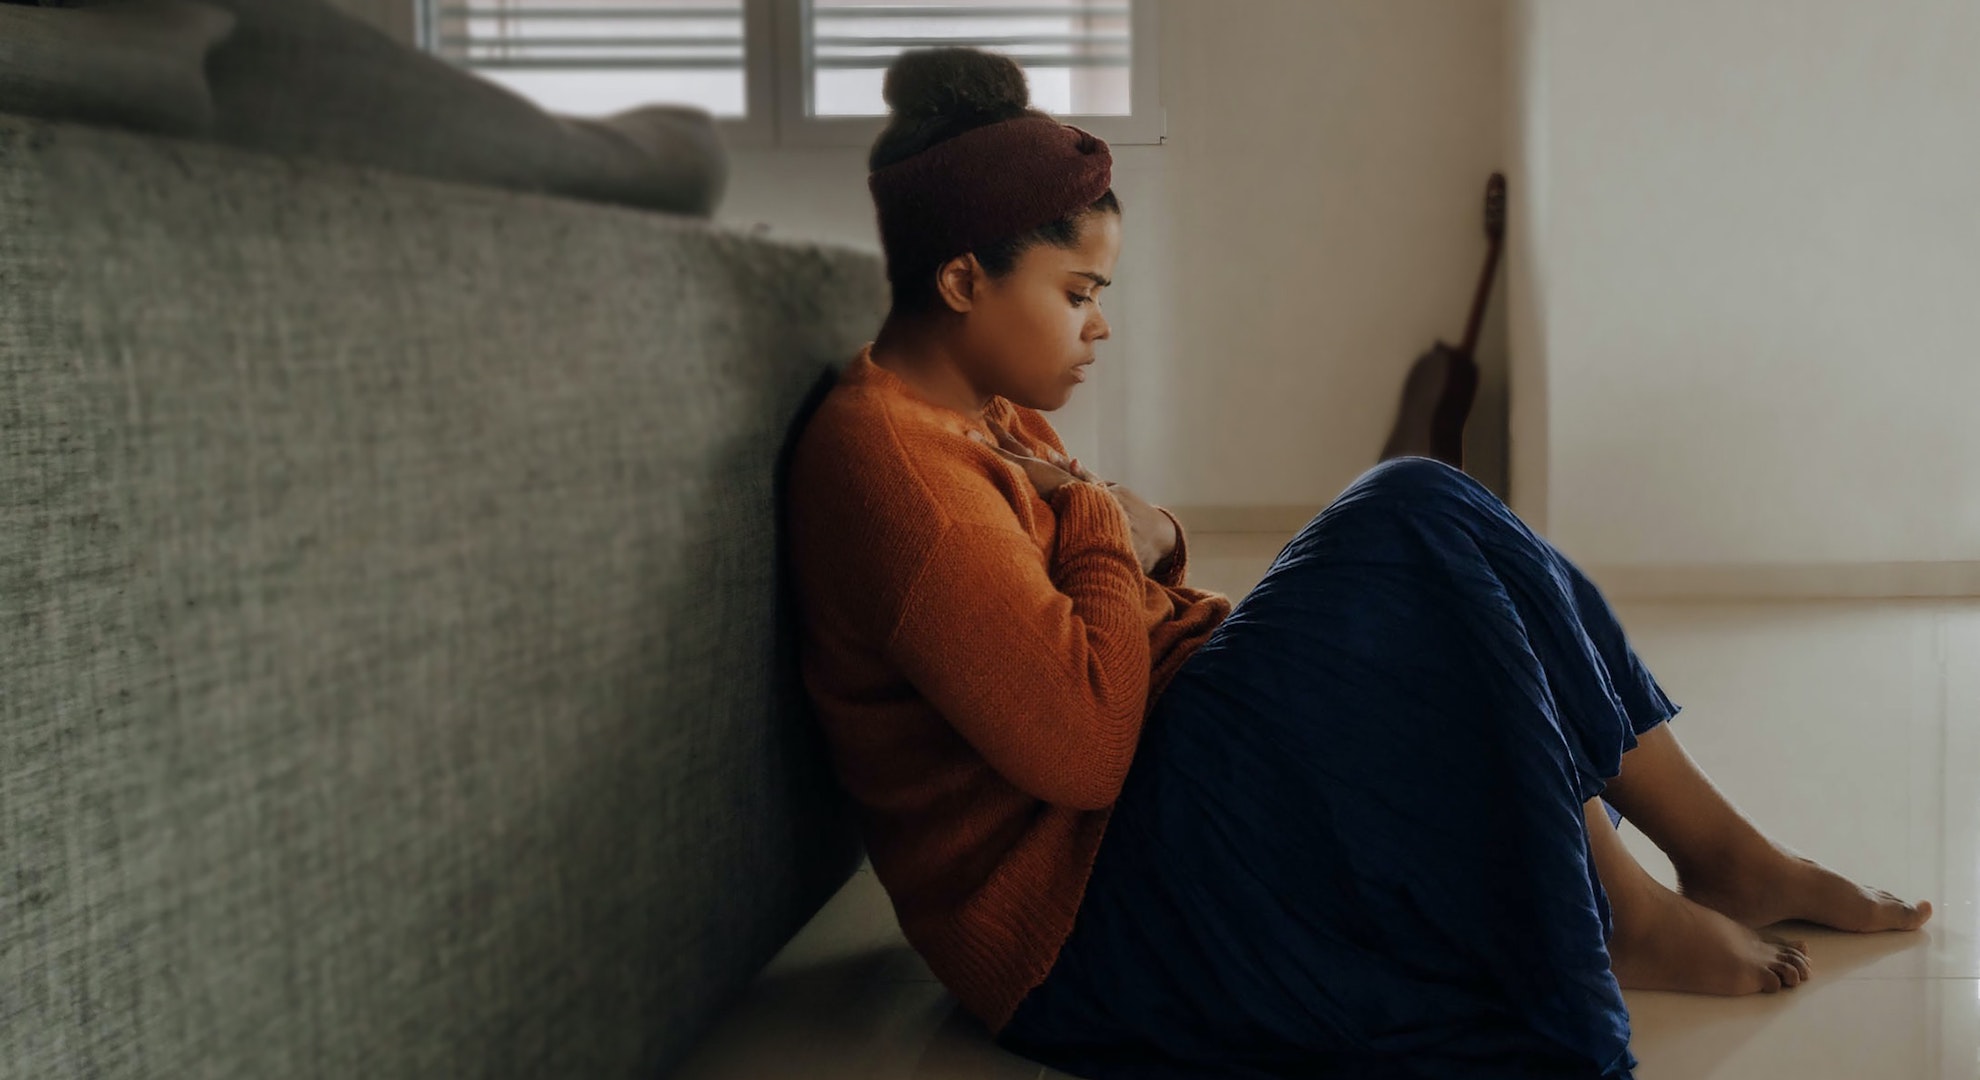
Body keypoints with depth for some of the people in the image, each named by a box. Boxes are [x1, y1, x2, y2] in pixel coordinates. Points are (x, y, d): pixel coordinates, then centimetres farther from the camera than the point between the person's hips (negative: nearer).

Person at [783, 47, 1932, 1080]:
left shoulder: (996, 419, 15)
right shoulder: (880, 452, -19)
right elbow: (1081, 747, -27)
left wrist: (1150, 543, -2)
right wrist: (1110, 528, -12)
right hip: (1082, 923, -11)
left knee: (1419, 525, 2)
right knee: (1413, 522, -18)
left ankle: (1730, 852, 6)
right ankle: (1621, 919, -5)